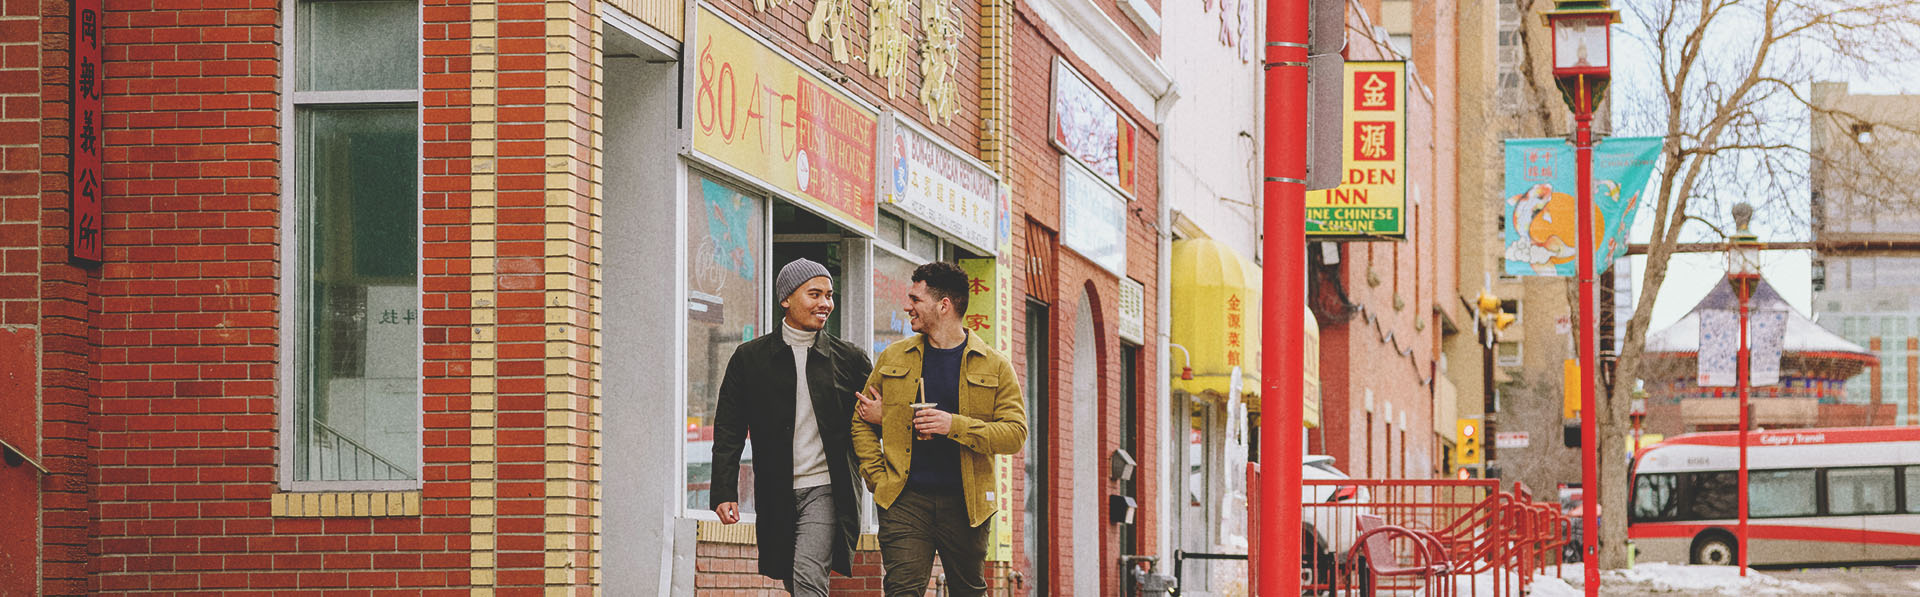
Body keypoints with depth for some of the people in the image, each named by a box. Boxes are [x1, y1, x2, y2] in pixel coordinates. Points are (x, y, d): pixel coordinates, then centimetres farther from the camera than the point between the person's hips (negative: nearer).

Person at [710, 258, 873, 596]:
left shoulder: (850, 359, 6)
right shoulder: (750, 358, 6)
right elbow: (729, 431, 4)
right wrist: (724, 492, -6)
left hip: (825, 491, -2)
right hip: (777, 500, 2)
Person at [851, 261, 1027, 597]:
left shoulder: (994, 367, 5)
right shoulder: (893, 358, 11)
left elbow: (1015, 433, -3)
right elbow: (862, 421, 18)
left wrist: (955, 426, -15)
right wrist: (877, 478, 4)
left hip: (965, 503, 0)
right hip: (905, 499, 0)